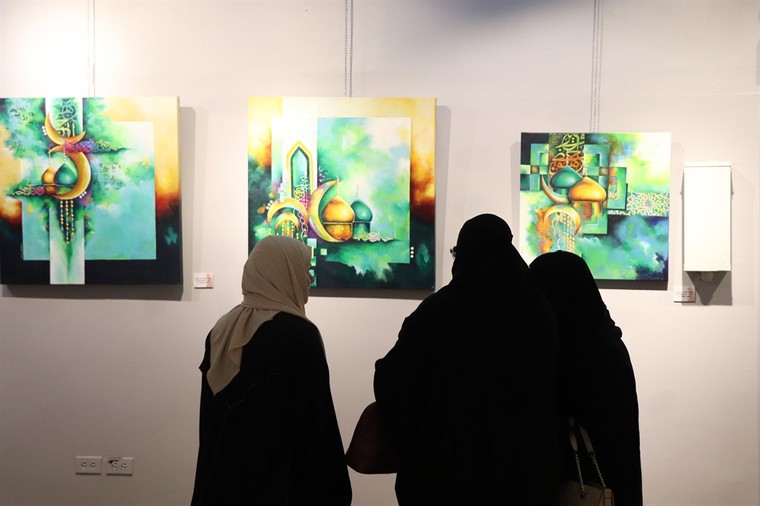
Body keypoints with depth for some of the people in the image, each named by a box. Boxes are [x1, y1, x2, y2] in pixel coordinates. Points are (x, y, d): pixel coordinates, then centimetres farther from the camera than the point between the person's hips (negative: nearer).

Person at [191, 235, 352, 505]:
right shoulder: (300, 335, -16)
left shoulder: (222, 330, 4)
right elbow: (318, 426, -17)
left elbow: (209, 416, 10)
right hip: (281, 478, -6)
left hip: (223, 472, 7)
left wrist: (213, 468, 17)